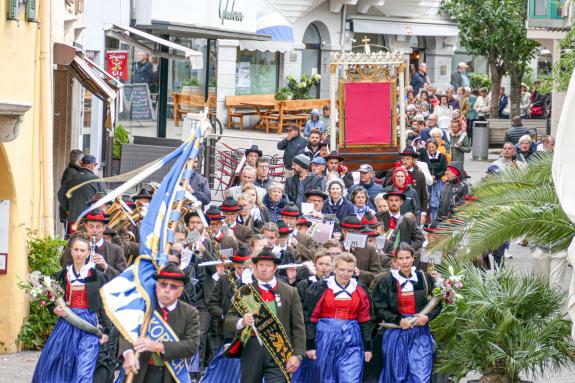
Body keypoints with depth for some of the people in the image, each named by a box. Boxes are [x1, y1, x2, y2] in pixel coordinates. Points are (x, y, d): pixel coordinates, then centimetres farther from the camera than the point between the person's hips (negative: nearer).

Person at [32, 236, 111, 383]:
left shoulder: (97, 276, 0)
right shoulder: (62, 276, 6)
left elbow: (104, 305, 2)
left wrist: (106, 330, -2)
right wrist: (55, 310, -7)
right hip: (66, 323, 3)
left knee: (84, 371, -10)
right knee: (54, 365, 4)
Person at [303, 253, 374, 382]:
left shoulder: (361, 291, 7)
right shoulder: (320, 289, -1)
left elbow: (365, 320, 12)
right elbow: (310, 317, 0)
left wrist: (368, 347, 10)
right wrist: (310, 345, -4)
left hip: (351, 341, 1)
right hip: (326, 340, -1)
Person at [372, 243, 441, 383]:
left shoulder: (425, 279, 2)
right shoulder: (387, 281, -1)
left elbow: (438, 303, 9)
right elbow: (379, 309, -1)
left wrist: (428, 317, -10)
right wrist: (398, 320, -14)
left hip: (420, 335, 0)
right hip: (396, 334, 0)